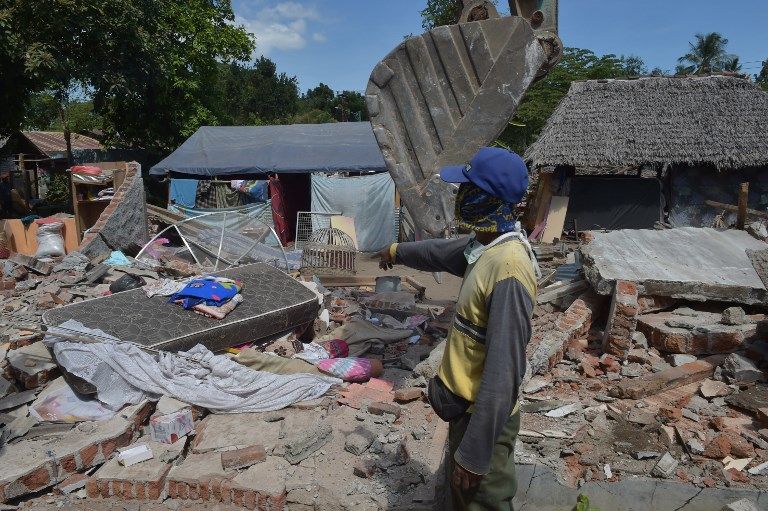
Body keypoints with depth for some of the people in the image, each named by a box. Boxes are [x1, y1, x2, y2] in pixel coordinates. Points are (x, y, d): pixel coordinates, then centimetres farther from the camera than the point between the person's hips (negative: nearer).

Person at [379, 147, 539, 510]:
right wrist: (398, 252, 39)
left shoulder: (508, 270, -31)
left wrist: (474, 454, -27)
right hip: (468, 405, 9)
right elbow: (444, 253, 22)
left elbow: (502, 373, -31)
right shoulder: (488, 244, -1)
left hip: (483, 416, -9)